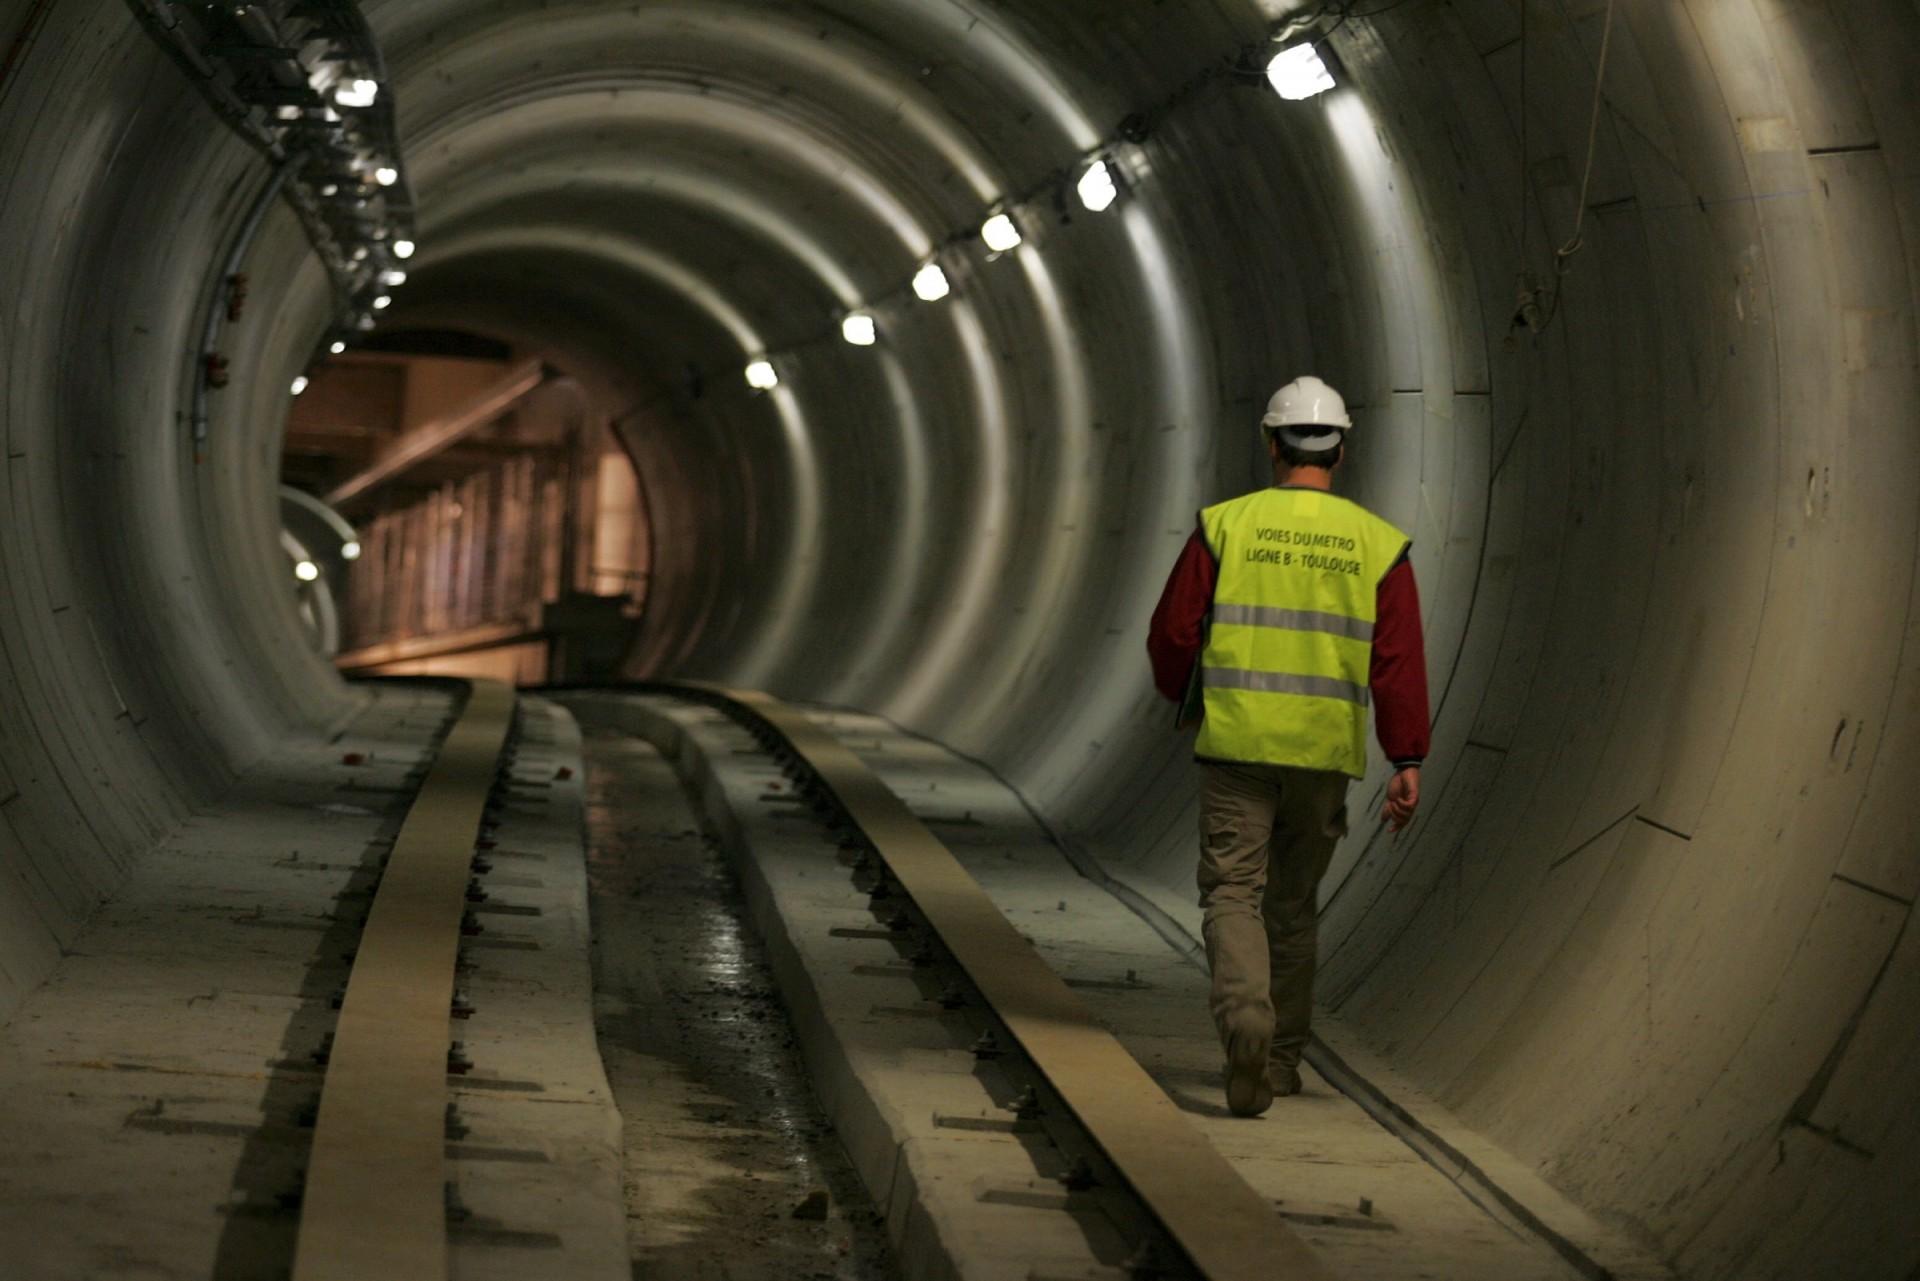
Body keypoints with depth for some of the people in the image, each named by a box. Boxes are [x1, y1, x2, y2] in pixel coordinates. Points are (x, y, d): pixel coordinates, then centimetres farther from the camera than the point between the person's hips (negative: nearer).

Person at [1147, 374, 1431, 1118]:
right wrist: (1407, 762, -5)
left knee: (1232, 894, -1)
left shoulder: (1225, 526, -2)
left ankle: (1245, 1019, -27)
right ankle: (1282, 1059, 24)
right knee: (1293, 902, 16)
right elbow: (1399, 662, -5)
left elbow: (1172, 633, 0)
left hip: (1236, 744, -2)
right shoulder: (1377, 544, 2)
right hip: (1325, 751, 2)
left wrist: (1186, 701, 20)